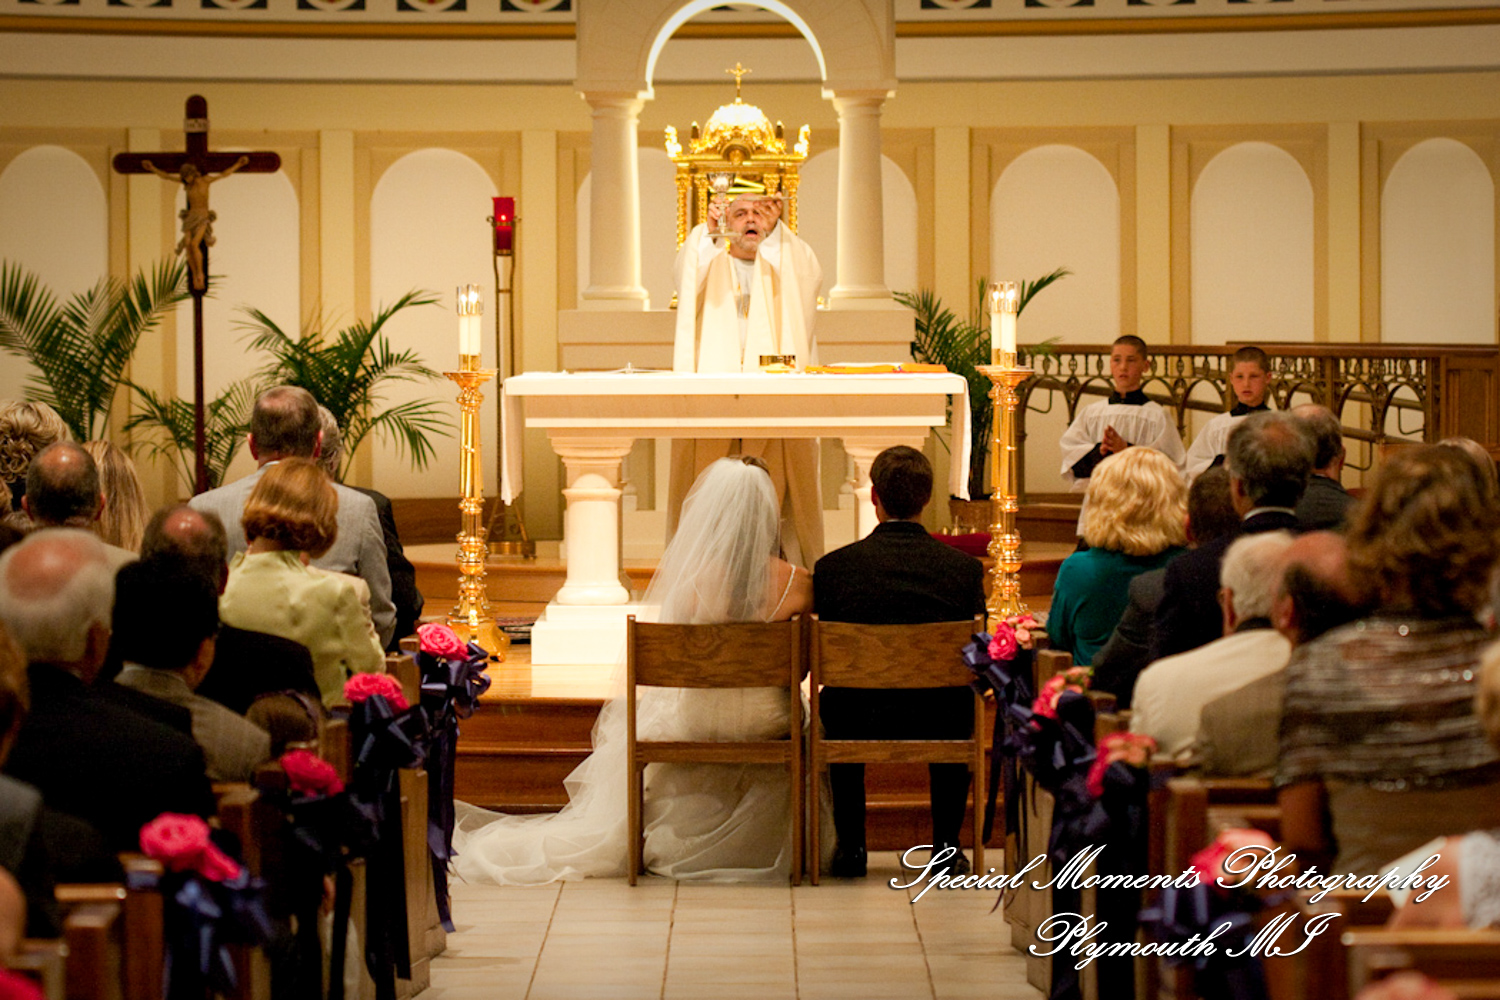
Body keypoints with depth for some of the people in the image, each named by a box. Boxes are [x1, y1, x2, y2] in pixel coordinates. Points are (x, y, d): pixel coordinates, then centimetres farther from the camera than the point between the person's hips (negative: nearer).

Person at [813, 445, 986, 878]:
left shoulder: (833, 566, -10)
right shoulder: (965, 568, -8)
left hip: (860, 720, 0)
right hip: (940, 724, 1)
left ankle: (850, 846, 32)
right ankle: (946, 846, 31)